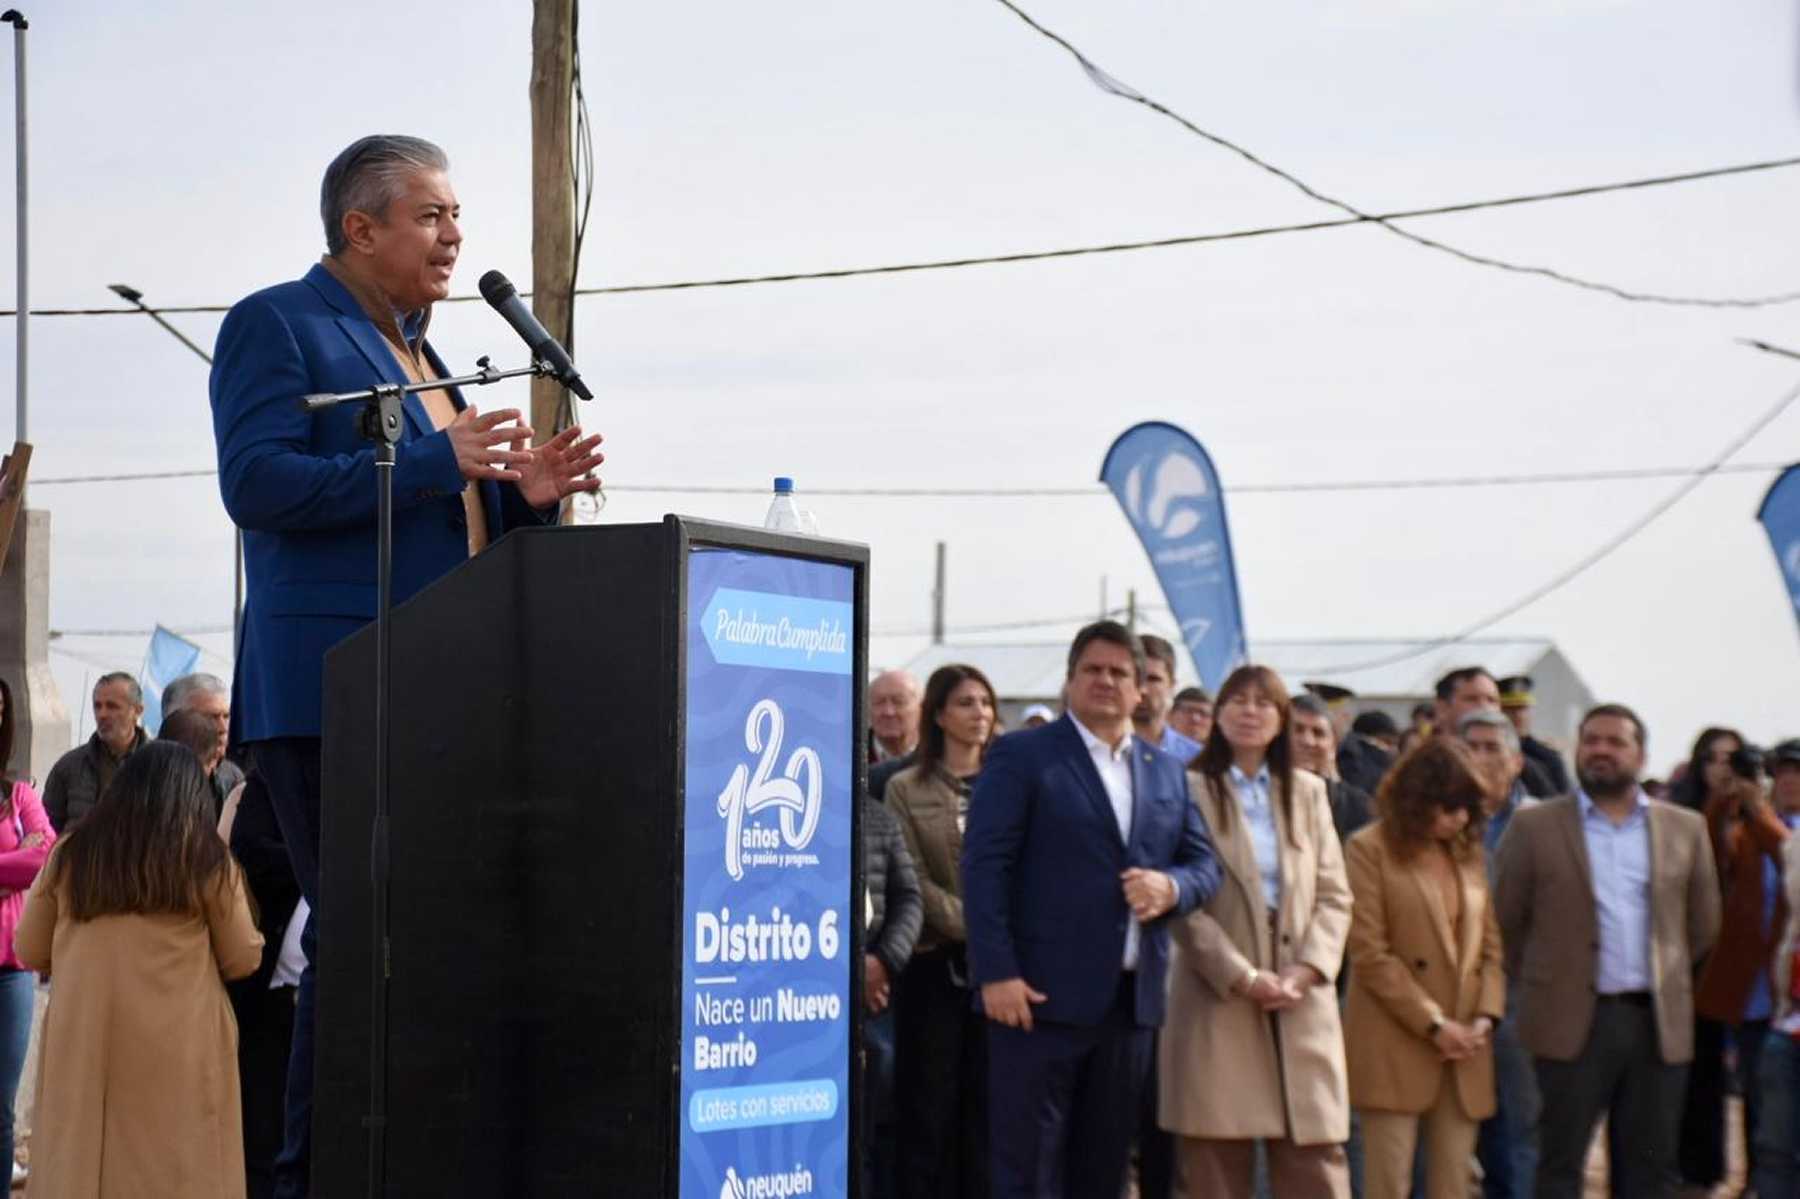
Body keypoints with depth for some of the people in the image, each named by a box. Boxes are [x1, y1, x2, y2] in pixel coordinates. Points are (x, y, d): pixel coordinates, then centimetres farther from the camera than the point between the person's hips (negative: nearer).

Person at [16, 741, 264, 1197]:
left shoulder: (70, 854, 5)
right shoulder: (207, 861, -2)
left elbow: (30, 953, 12)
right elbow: (242, 960, 4)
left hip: (81, 1048, 3)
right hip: (176, 1052, -3)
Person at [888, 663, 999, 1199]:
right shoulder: (905, 789, 3)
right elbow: (912, 881, -5)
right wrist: (975, 926, -15)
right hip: (935, 963, -2)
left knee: (987, 1104, 3)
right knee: (930, 1104, 0)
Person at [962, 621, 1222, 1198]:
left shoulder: (1166, 771, 17)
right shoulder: (1021, 756, 0)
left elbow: (1205, 863, 17)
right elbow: (983, 866, -7)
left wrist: (1172, 887, -8)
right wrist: (996, 972, -17)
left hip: (1132, 997, 6)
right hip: (1041, 995, -6)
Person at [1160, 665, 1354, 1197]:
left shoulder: (1308, 792, 14)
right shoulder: (1191, 792, 1)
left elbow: (1334, 895, 9)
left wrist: (1308, 968, -8)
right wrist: (1242, 977, -14)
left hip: (1301, 1002, 3)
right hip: (1219, 997, -3)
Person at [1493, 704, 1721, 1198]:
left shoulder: (1685, 828, 9)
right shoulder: (1534, 826, 1)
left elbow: (1703, 924, 17)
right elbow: (1505, 921, 5)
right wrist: (1540, 982, 7)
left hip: (1659, 1024, 3)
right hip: (1573, 1022, -2)